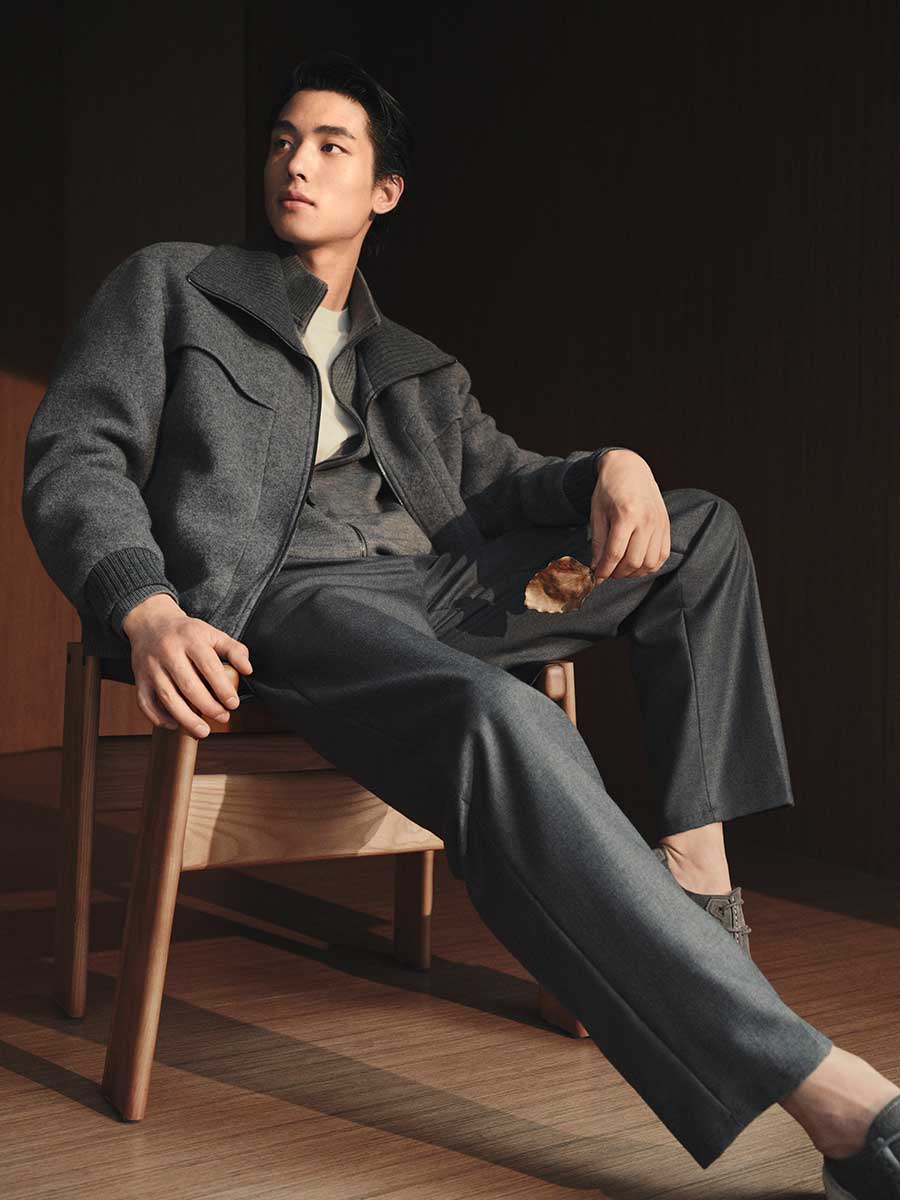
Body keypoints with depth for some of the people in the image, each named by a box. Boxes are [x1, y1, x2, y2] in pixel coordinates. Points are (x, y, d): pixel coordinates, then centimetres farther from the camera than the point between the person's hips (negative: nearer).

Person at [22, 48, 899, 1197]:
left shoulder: (414, 367, 31)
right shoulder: (166, 286, 17)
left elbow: (498, 478, 18)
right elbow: (74, 457, 3)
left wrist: (613, 467, -9)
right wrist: (148, 611, -20)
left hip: (447, 585, 7)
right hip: (290, 597, -7)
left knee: (706, 528, 1)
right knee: (500, 722, -37)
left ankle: (696, 875, -14)